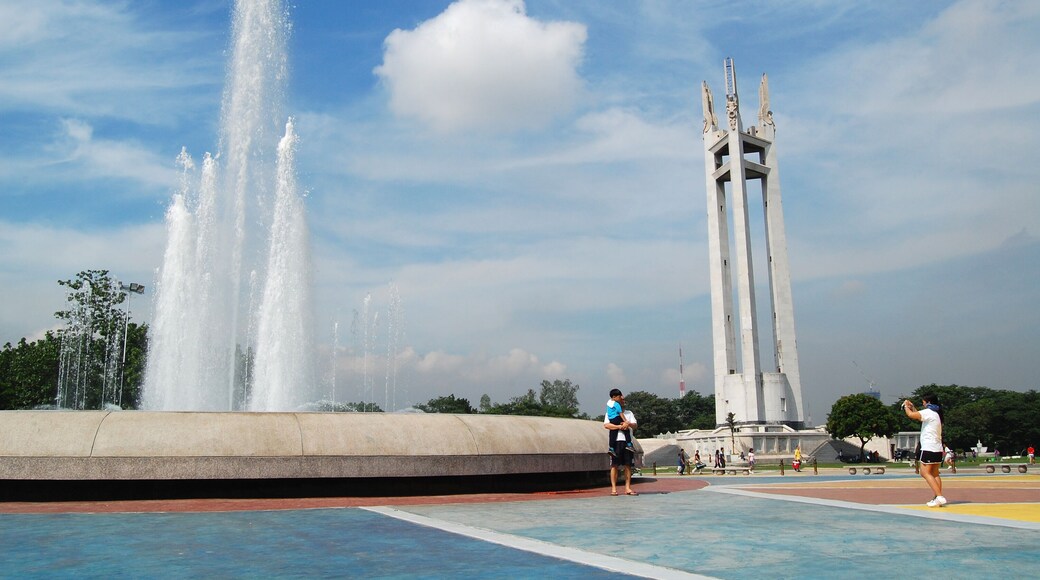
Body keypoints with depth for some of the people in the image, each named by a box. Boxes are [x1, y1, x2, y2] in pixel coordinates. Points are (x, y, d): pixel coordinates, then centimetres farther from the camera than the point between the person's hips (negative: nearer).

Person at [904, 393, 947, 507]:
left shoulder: (928, 412, -10)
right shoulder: (936, 413, 18)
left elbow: (911, 415, -21)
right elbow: (919, 417, 33)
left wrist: (906, 406, -4)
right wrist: (912, 407, 29)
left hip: (929, 448, -9)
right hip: (938, 449, 9)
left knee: (925, 473, -9)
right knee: (935, 474, 12)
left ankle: (939, 497, -18)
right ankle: (938, 498, 9)